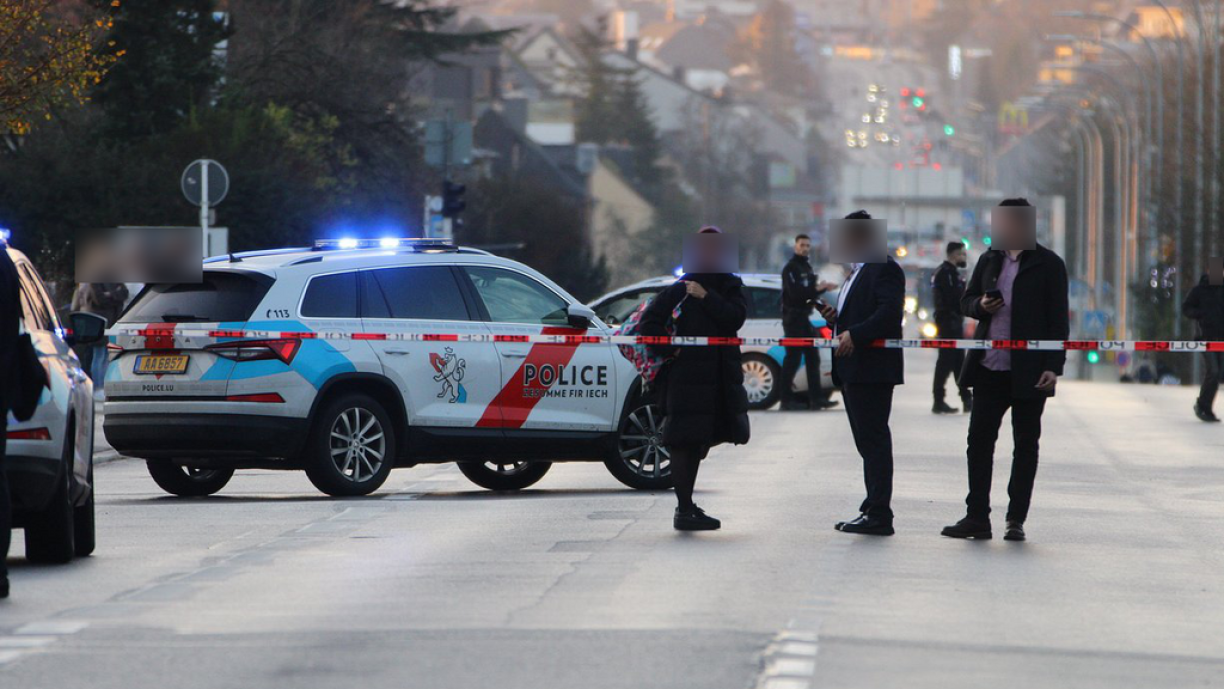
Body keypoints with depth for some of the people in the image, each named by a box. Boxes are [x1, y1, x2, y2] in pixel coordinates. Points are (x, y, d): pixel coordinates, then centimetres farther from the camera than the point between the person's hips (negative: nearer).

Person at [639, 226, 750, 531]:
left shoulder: (730, 286, 10)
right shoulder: (680, 289, -1)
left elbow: (736, 317, -8)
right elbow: (649, 322, -3)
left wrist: (706, 297, -13)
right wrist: (670, 350, -10)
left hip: (721, 377, 5)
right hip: (685, 376, -5)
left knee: (699, 440, 14)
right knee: (684, 440, -8)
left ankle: (687, 505, 27)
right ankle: (684, 510, -8)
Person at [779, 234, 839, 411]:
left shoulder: (807, 267, 18)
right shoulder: (791, 268, -11)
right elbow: (795, 292, -22)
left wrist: (820, 288, 4)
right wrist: (817, 289, -25)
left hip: (805, 317, 9)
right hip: (793, 318, -9)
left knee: (813, 357, 8)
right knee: (793, 358, -8)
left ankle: (816, 398, 11)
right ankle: (786, 399, -4)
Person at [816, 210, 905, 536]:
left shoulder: (884, 269, -10)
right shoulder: (856, 272, 23)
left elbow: (890, 312, -22)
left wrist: (854, 334, -26)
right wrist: (836, 318, 9)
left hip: (872, 370, -11)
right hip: (853, 371, 11)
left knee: (874, 441, -10)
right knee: (868, 442, 11)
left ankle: (879, 515, -10)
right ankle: (872, 511, 15)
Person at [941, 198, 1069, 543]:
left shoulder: (1048, 265, -4)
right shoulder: (989, 260, 11)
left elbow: (1058, 318, -5)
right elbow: (967, 300, 19)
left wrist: (1054, 366, -12)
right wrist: (981, 305, -5)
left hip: (1029, 371, -5)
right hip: (989, 367, 5)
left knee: (1026, 444, 4)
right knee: (979, 439, 2)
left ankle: (1016, 520, 9)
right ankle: (977, 517, 7)